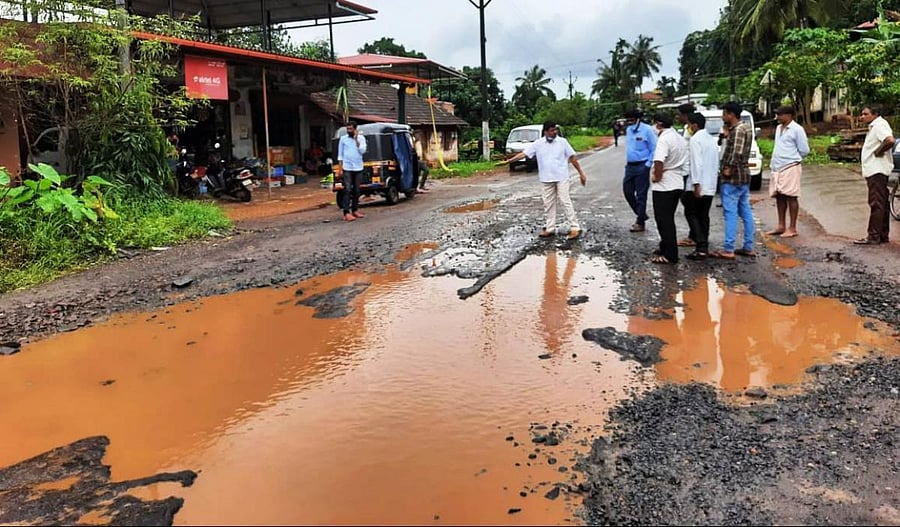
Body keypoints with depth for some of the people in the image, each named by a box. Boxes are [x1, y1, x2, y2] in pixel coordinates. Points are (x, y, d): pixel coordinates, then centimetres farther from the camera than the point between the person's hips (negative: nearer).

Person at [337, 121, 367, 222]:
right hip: (347, 168, -2)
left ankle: (355, 210, 19)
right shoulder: (343, 139, 3)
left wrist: (356, 140, -12)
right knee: (347, 190, -9)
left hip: (358, 168, 2)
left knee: (356, 190, 9)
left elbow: (362, 151, -7)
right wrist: (340, 167, -1)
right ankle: (346, 213, -13)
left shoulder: (361, 138, 4)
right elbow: (340, 154, 5)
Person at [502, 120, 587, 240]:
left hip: (562, 178, -3)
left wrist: (581, 173, 2)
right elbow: (523, 154, -3)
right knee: (548, 204, 8)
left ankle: (574, 228, -3)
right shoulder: (538, 144, 1)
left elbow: (572, 158, 2)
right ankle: (549, 228, 17)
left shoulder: (562, 142, -2)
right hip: (547, 180, 3)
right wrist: (508, 161, -13)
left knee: (566, 202, -6)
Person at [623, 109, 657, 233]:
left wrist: (648, 164, -13)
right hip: (630, 166, 8)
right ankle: (641, 215, 27)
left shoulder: (647, 130, -12)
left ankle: (640, 222, 6)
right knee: (627, 191, 10)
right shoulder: (628, 130, 10)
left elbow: (654, 149, -11)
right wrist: (627, 161, 14)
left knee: (641, 195, -2)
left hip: (641, 167, -7)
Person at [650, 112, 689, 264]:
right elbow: (685, 162, 18)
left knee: (664, 221, -2)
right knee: (668, 219, 18)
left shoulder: (664, 139, -18)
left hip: (663, 186, -9)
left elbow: (658, 161, -31)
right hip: (677, 184, 9)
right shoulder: (680, 138, 11)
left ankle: (669, 255, 1)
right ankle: (666, 249, 26)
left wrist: (657, 176, -16)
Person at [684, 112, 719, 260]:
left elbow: (696, 163, -19)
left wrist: (696, 184, -21)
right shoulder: (712, 139, 14)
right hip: (711, 185, 8)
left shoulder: (695, 139, -12)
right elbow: (716, 162, 17)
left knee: (692, 214, -1)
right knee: (704, 215, 12)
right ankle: (704, 247, 13)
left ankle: (701, 247, -11)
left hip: (699, 185, -8)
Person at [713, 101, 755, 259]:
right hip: (744, 176, 10)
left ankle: (728, 250, -7)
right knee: (745, 212, 12)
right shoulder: (745, 127, 14)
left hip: (733, 177, -10)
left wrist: (729, 168, -17)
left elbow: (737, 152, -26)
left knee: (730, 213, -8)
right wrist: (727, 135, 5)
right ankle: (748, 247, 18)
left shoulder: (737, 130, -17)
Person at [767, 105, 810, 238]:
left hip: (790, 168, -7)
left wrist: (792, 158, 6)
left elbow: (804, 150, -6)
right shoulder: (778, 128, 14)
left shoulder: (797, 129, -8)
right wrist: (773, 162, 13)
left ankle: (792, 228, 1)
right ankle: (781, 226, 19)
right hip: (777, 167, 7)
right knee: (779, 197, 10)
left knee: (791, 197, -4)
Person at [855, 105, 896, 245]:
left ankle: (874, 236, -9)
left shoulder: (879, 125, -13)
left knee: (876, 204, -10)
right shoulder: (874, 126, 18)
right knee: (881, 204, 13)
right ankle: (883, 235, 18)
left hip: (877, 170, -11)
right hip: (875, 170, 11)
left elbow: (890, 141, -30)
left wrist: (878, 151, -16)